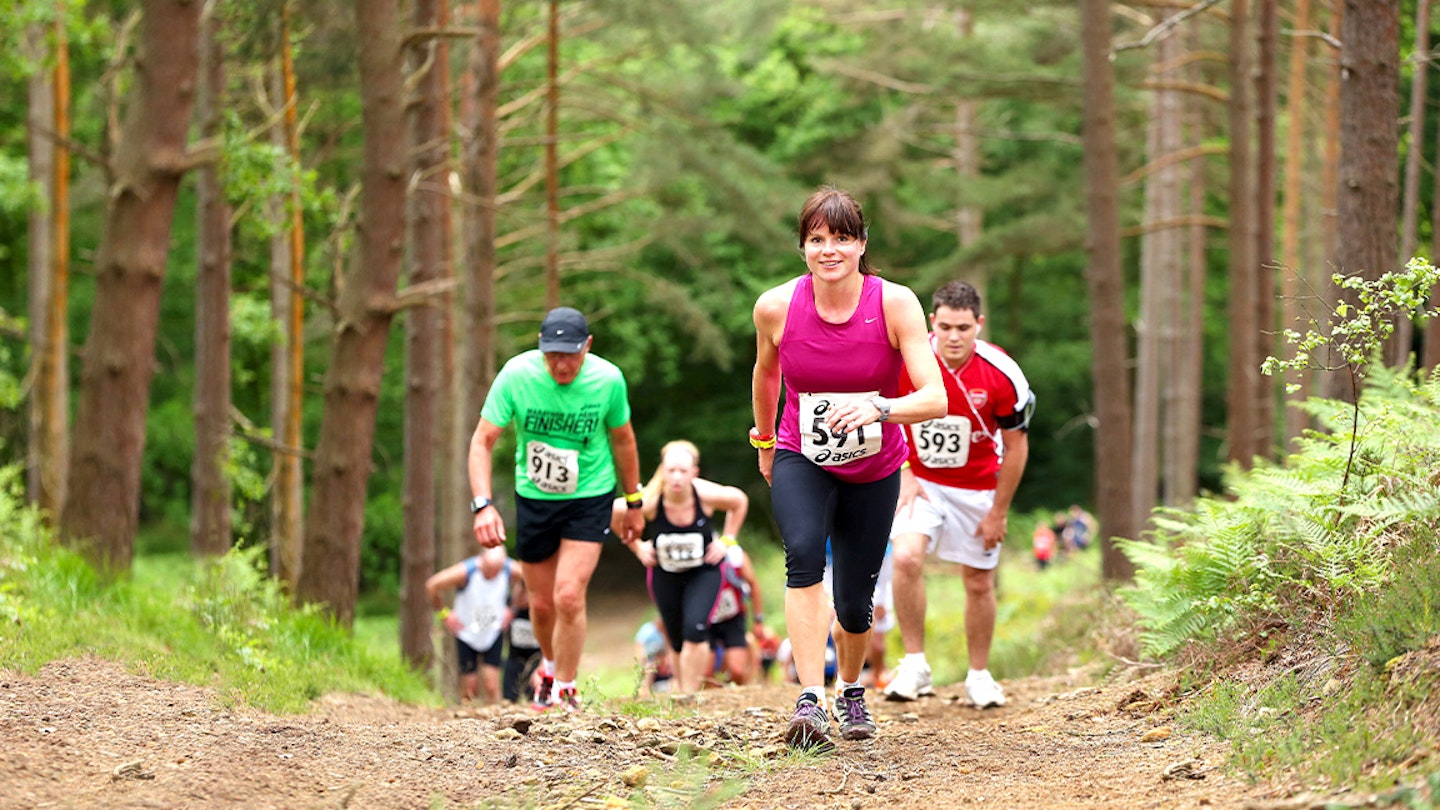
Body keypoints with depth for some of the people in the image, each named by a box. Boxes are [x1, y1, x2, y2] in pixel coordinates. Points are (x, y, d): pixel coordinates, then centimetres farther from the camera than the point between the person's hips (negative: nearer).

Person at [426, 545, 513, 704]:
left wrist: (510, 609, 6)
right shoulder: (466, 572, -25)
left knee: (492, 688, -8)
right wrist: (443, 613, -7)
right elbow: (432, 585, -14)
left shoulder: (509, 570, -16)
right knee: (470, 688, -1)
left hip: (493, 635, 2)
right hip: (467, 634, -2)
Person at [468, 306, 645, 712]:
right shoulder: (516, 375, -19)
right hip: (533, 497, 1)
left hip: (590, 497, -1)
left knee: (569, 596, -15)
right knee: (542, 603, 11)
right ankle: (551, 666, 42)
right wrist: (483, 505, -27)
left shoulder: (608, 379, -16)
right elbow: (482, 440, -15)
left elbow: (622, 439, 2)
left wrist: (633, 503, 12)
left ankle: (565, 690, 3)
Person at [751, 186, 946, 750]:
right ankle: (810, 700, -37)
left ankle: (851, 690, 39)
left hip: (873, 470, 0)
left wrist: (879, 409, -41)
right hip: (800, 462, 0)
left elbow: (935, 398, -24)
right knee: (804, 554, -30)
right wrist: (764, 442, 20)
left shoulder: (895, 303, -18)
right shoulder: (776, 307, -14)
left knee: (854, 604, 5)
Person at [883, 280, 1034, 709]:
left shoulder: (1002, 375, -19)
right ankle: (915, 664, -14)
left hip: (977, 488, 1)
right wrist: (902, 475, -7)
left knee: (979, 583, 6)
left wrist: (998, 513, -5)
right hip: (920, 480, 0)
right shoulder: (905, 359, -19)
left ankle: (979, 675, 26)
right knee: (906, 557, -24)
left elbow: (1016, 446, -7)